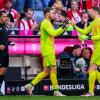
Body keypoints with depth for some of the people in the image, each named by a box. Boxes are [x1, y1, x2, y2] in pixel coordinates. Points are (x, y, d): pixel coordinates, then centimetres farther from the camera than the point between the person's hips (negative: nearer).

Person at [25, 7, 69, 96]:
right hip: (48, 50, -10)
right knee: (53, 69, -9)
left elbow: (55, 33, 23)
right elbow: (53, 33, -24)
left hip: (49, 50, 10)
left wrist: (63, 28, 13)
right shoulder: (45, 23, -11)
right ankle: (56, 91, -7)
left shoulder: (47, 23, 21)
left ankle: (30, 85, 10)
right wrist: (62, 28, -18)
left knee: (46, 71, 9)